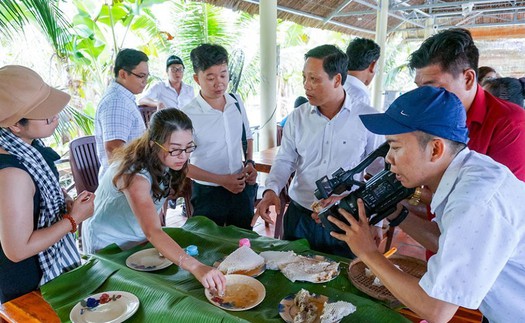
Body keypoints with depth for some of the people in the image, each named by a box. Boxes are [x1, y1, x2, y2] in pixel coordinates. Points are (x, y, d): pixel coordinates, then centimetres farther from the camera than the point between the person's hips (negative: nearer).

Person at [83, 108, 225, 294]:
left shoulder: (166, 161, -15)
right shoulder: (134, 174, -38)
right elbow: (152, 232, -49)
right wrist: (196, 267, -61)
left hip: (139, 240, 6)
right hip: (107, 244, -6)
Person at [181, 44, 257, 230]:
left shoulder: (237, 103, 1)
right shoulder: (188, 115, -16)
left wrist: (249, 163, -1)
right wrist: (222, 180, -16)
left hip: (242, 188, 5)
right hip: (207, 194, -4)